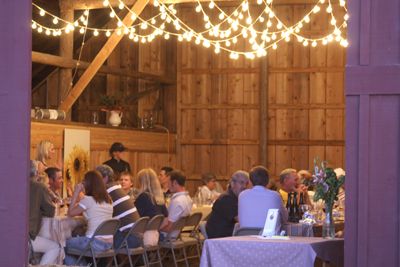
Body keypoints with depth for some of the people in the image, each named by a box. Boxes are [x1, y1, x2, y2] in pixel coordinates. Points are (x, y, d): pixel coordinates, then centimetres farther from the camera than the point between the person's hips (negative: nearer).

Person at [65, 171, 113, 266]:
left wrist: (76, 193, 1)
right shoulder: (108, 200, 10)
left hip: (95, 243, -7)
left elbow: (70, 213, -2)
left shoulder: (88, 200, -11)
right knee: (77, 239, 31)